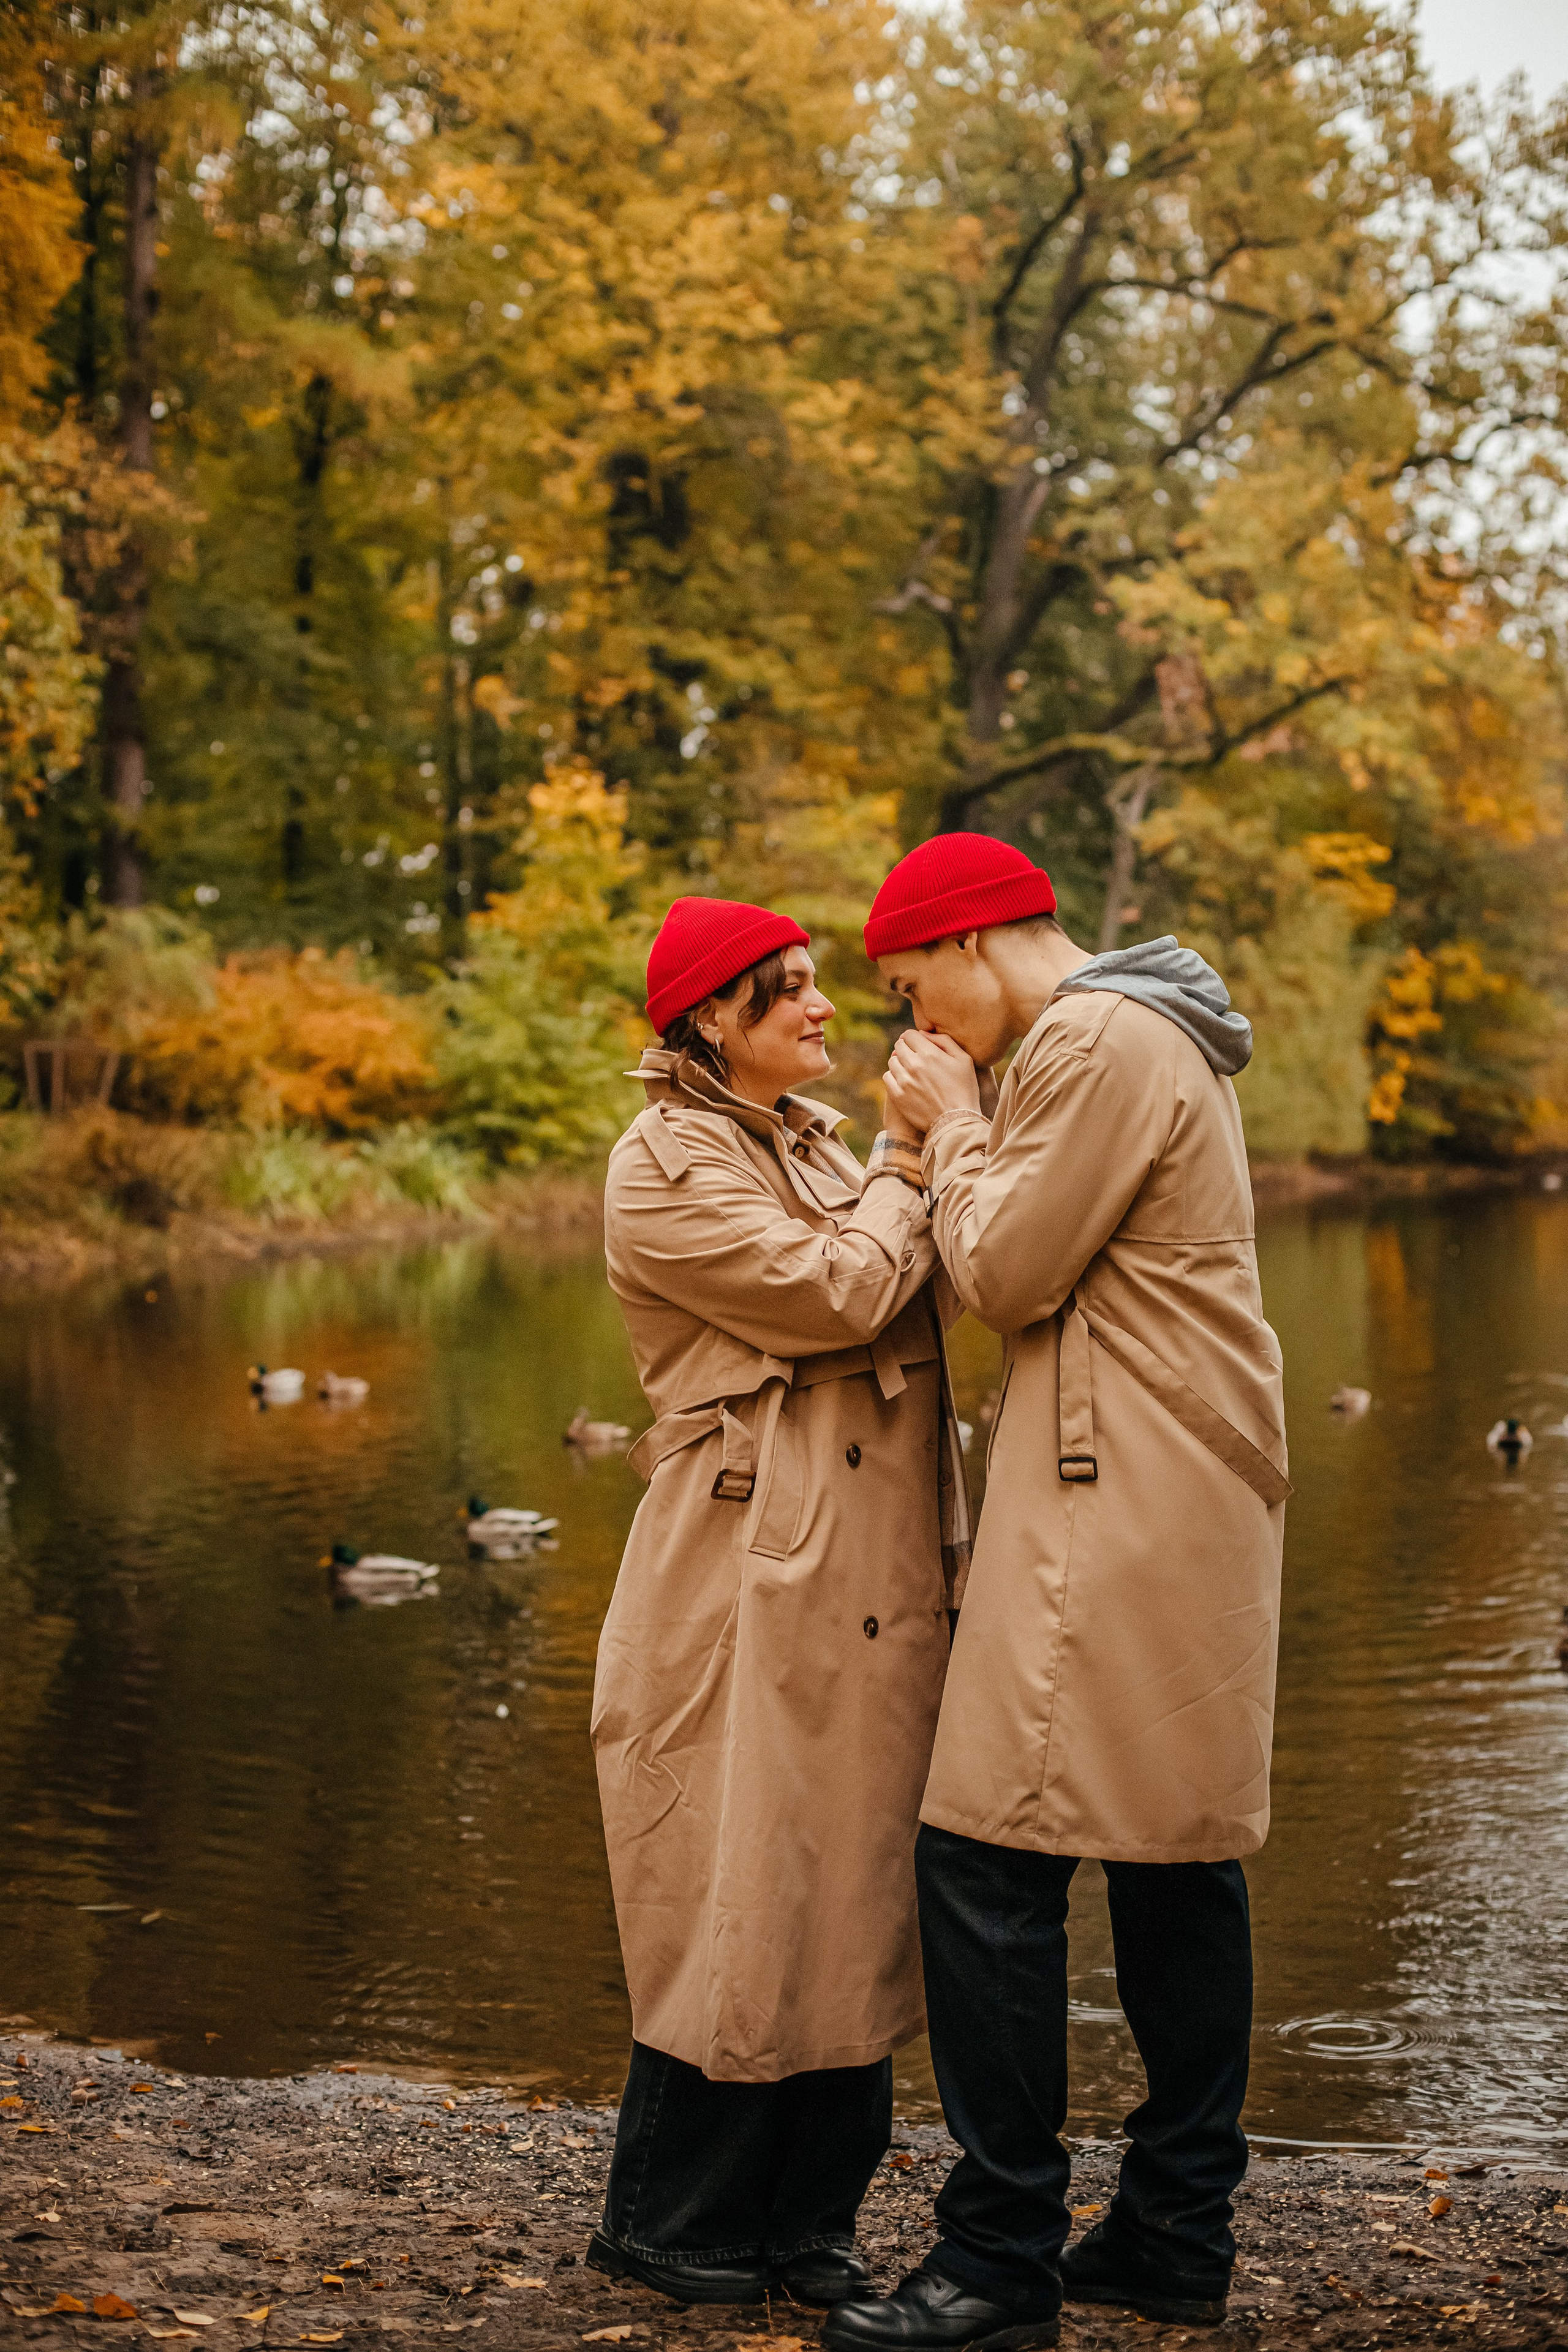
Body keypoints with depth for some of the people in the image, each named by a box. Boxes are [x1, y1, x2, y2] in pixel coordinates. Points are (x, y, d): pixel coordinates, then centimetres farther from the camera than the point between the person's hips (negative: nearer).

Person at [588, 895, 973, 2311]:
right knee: (744, 1894, -2)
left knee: (855, 1893, 9)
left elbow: (939, 1295, 10)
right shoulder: (666, 1165, -7)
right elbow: (836, 1295, -16)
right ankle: (668, 2219, 15)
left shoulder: (819, 1149, 19)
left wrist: (943, 1149, 0)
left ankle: (810, 2216, 20)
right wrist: (910, 1172, -2)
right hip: (751, 1577, -8)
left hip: (875, 1586, 8)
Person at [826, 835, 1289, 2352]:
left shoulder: (1095, 1045, -12)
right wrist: (959, 1136, 13)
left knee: (989, 1859, -9)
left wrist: (955, 1126, 0)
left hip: (1116, 1516, -11)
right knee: (1180, 1859, 11)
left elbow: (1005, 1275, -13)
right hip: (1196, 1508, 11)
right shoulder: (1156, 1037, 21)